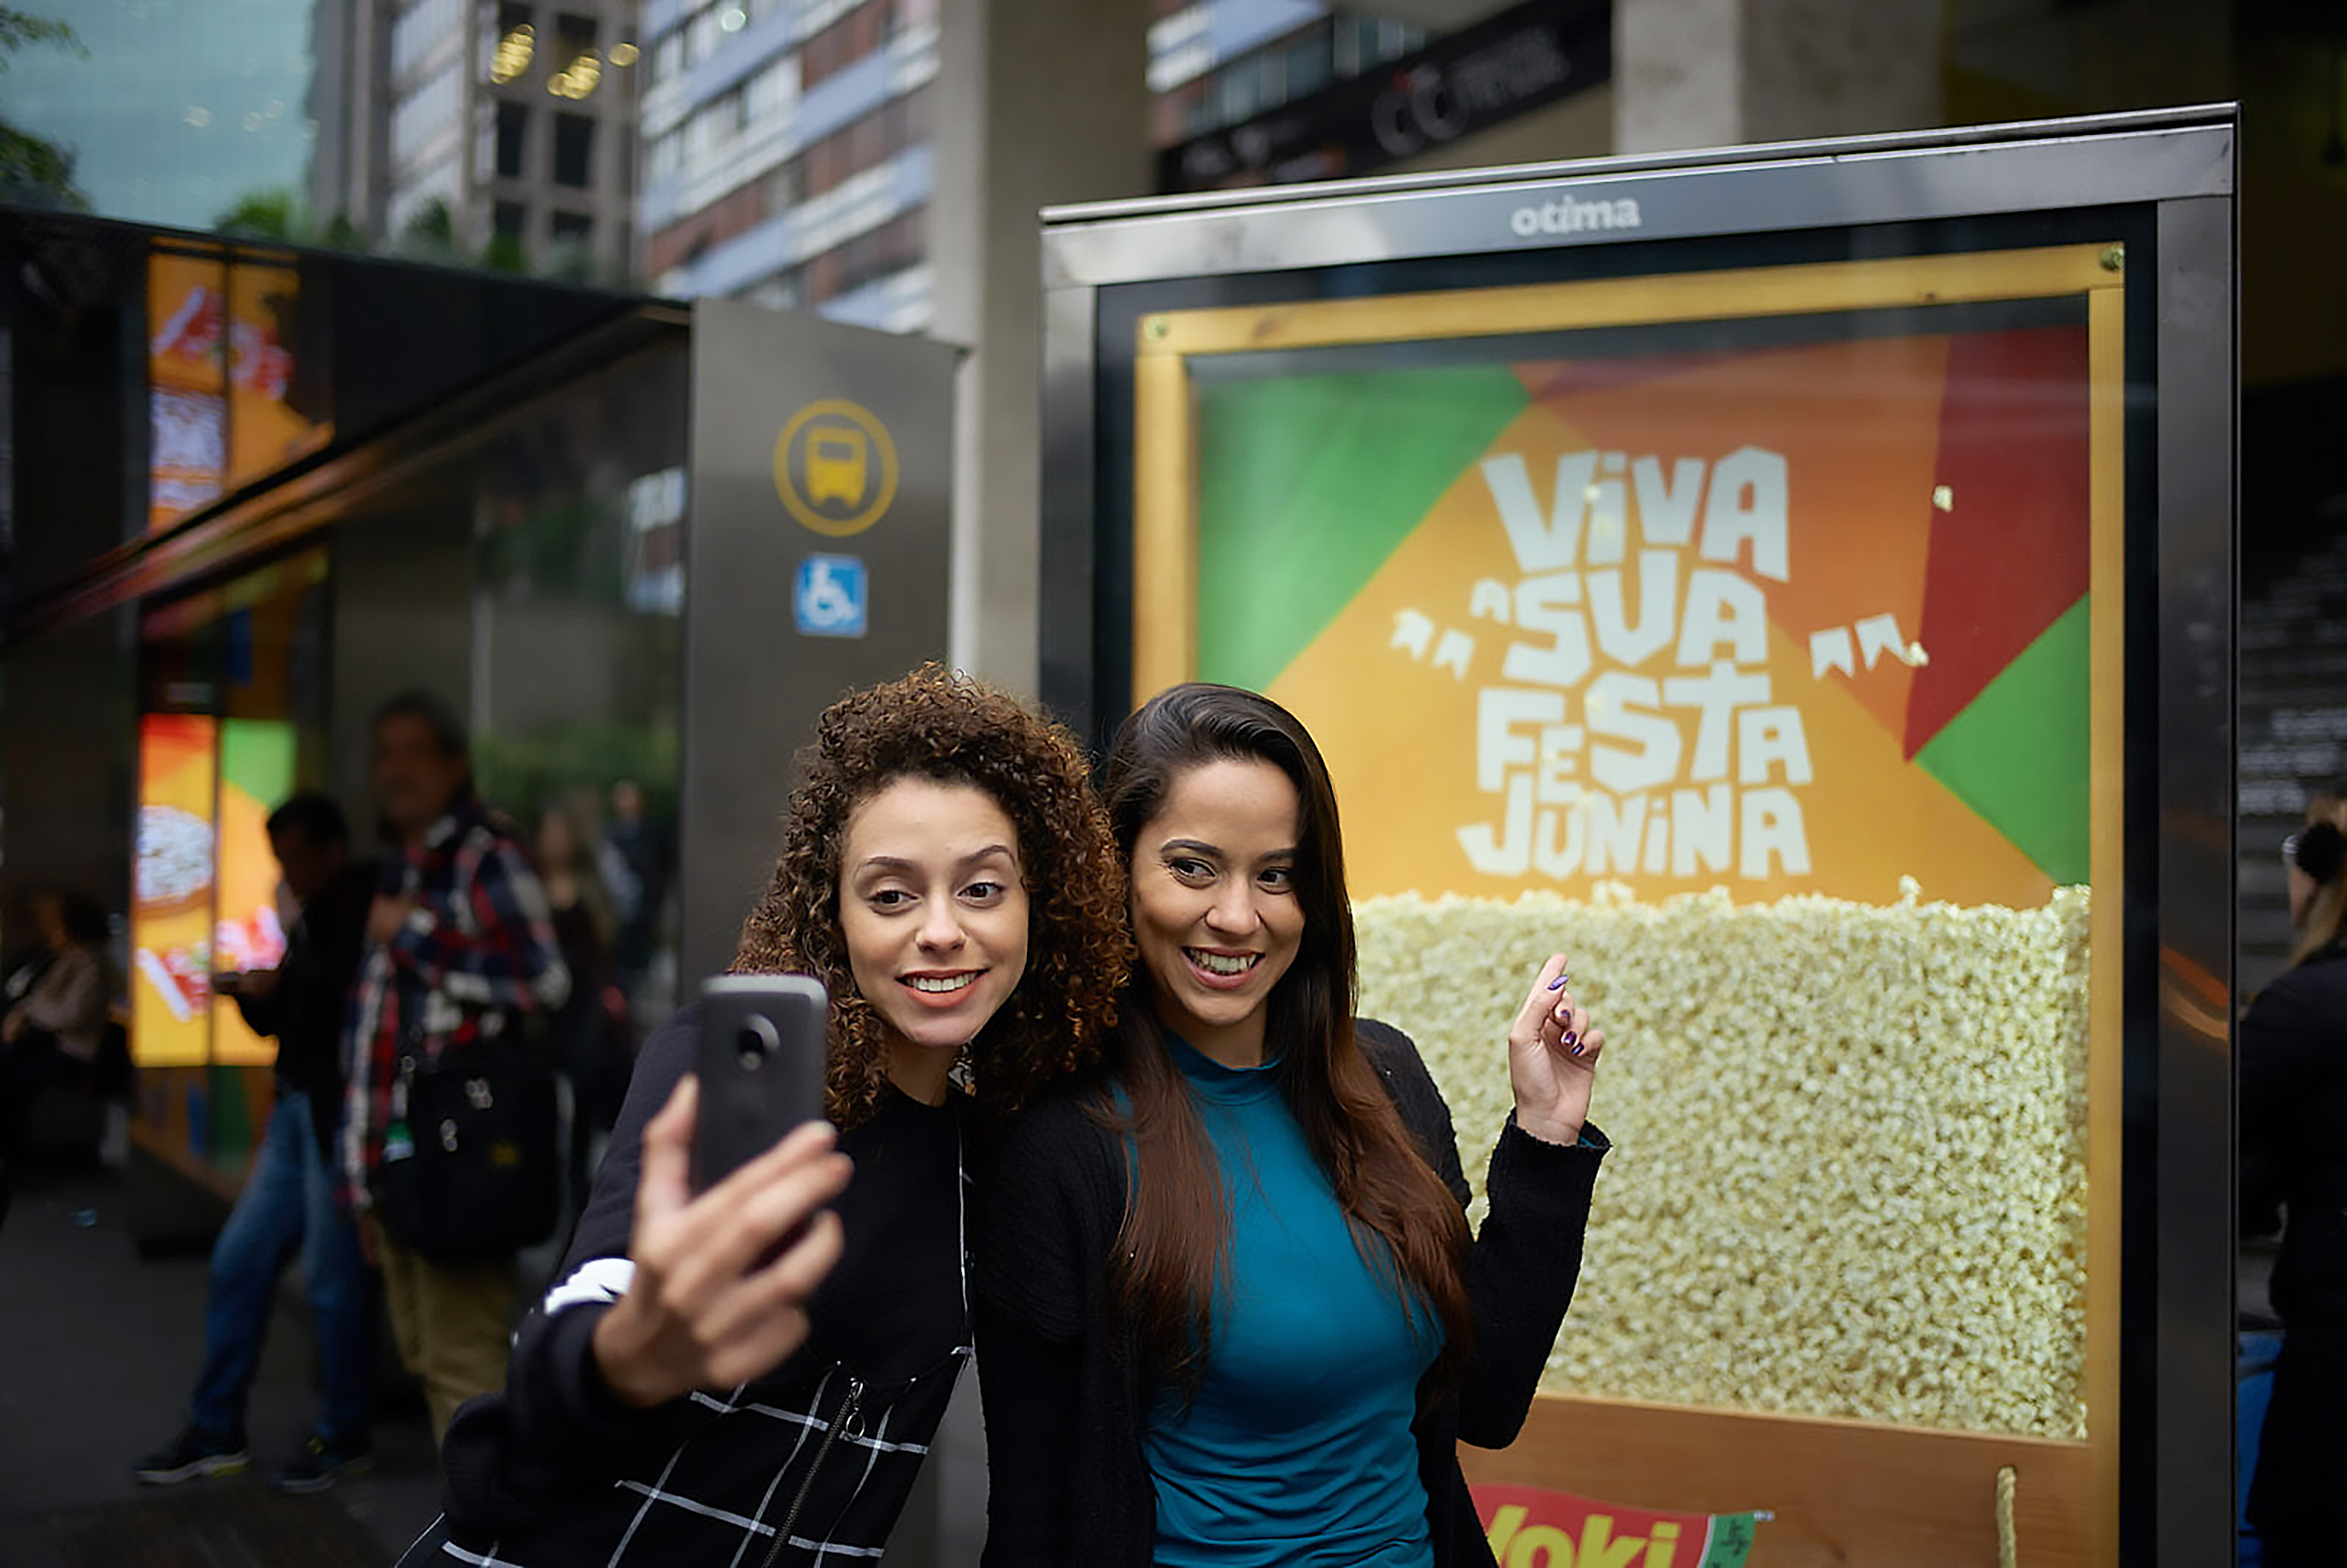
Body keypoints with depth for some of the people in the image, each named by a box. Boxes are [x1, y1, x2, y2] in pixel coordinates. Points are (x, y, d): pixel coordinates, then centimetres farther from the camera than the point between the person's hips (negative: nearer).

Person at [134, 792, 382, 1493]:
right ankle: (216, 1431, 21)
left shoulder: (369, 909, -10)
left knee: (335, 1278, -3)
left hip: (340, 1115, -9)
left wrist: (283, 987, -19)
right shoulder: (309, 920, 17)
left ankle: (345, 1436, 11)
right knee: (238, 1262, 10)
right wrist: (250, 993, 3)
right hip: (296, 1109, 9)